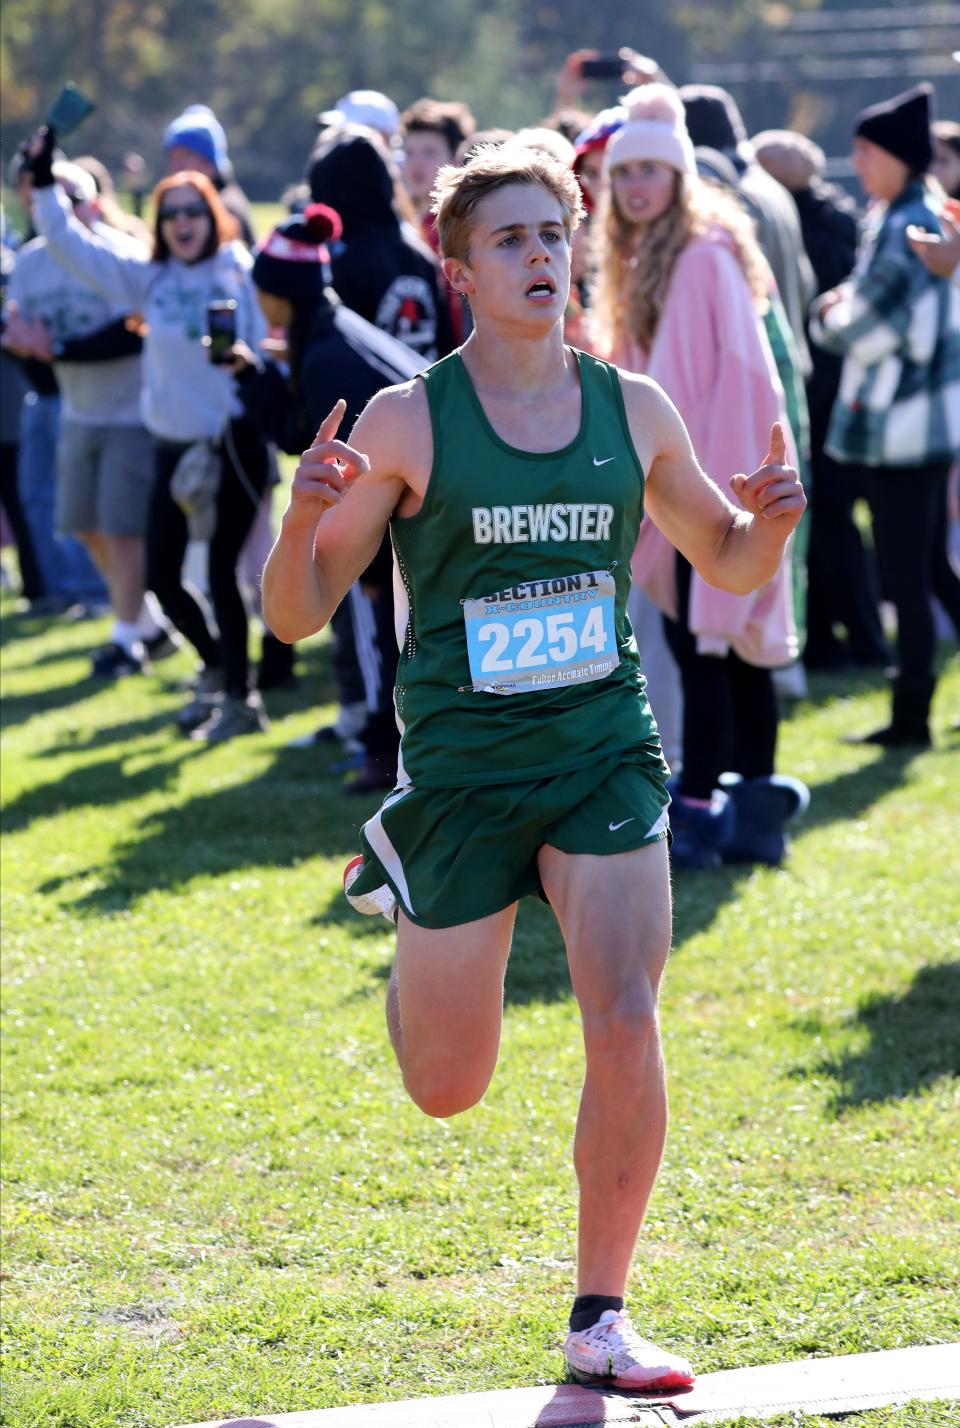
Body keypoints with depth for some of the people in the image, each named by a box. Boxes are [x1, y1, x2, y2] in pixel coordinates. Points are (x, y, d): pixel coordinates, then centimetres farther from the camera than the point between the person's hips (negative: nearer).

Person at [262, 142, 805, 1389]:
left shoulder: (633, 409, 3)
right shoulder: (404, 423, -6)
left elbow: (729, 564, 17)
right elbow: (297, 613, -4)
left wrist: (770, 522, -6)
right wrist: (303, 517, -25)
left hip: (607, 757, 2)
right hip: (459, 770, -2)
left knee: (626, 1021, -16)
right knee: (447, 1089, 8)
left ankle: (601, 1317, -1)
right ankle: (400, 882, 42)